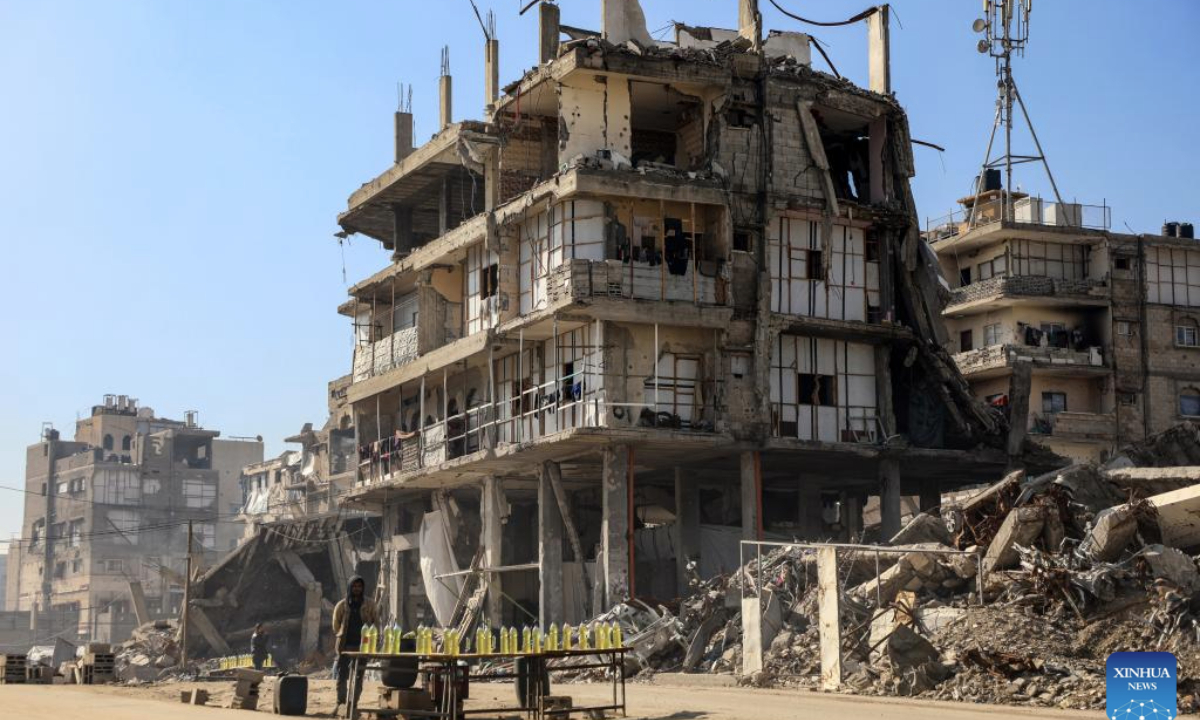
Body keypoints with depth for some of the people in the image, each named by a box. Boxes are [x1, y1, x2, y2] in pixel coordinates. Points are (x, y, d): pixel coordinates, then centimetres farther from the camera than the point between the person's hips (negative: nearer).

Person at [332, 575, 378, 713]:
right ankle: (340, 703, 3)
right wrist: (337, 643, 5)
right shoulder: (341, 605, 4)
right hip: (345, 645, 0)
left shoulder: (370, 605, 4)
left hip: (362, 645, 0)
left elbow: (376, 623, 7)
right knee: (341, 675, -2)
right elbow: (336, 626, 10)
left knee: (359, 676, 2)